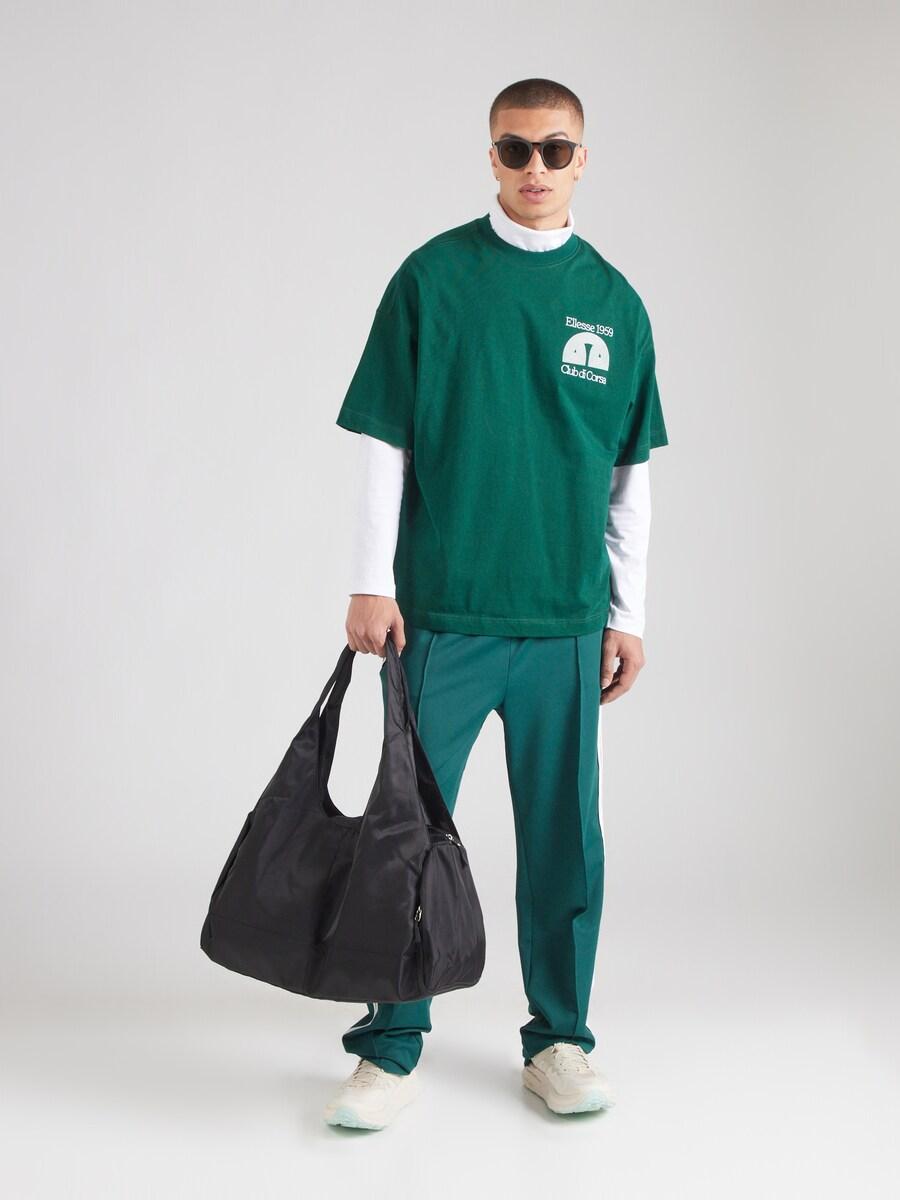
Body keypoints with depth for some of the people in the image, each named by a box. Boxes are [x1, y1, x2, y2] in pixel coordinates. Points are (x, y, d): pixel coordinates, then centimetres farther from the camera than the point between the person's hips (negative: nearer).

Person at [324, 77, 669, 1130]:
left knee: (564, 835, 10)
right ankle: (391, 1045, 18)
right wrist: (372, 584, -6)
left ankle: (558, 1037, 26)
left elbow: (630, 471, 11)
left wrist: (628, 613, 8)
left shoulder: (613, 300, 8)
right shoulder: (433, 277, 0)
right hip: (441, 608, -2)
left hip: (566, 617, 2)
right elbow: (382, 440, 0)